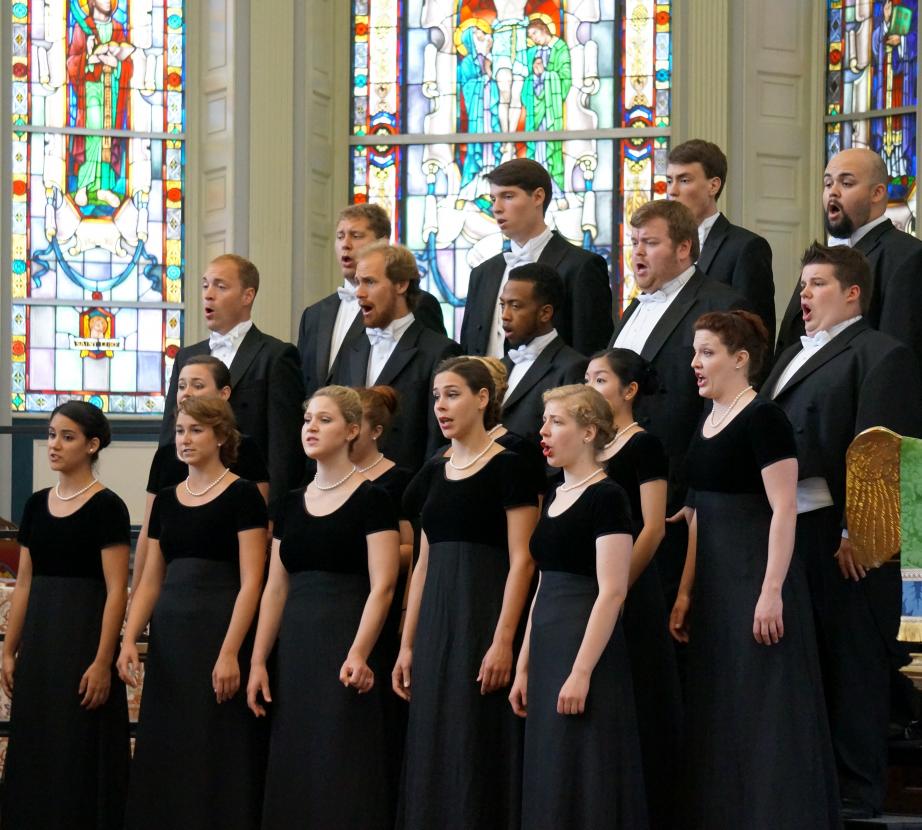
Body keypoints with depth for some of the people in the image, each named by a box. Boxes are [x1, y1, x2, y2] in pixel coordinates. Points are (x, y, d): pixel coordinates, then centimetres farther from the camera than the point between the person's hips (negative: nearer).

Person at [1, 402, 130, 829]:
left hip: (83, 634, -6)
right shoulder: (37, 504, 10)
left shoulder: (106, 507, -9)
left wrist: (102, 662, -18)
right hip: (38, 638, 7)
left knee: (79, 753, -2)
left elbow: (116, 591, -13)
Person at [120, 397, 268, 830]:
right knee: (165, 753, 6)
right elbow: (150, 581, 13)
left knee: (216, 753, -5)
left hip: (220, 629, -6)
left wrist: (230, 652, -19)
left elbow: (250, 581, -11)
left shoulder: (242, 496, -5)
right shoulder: (166, 499, 13)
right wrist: (129, 640, 0)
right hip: (170, 632, 6)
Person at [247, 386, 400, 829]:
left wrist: (358, 654, -25)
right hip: (296, 651, 6)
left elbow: (381, 587, -13)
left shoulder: (371, 500, -5)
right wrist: (258, 661, 7)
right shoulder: (292, 504, 13)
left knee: (342, 774, -7)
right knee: (292, 776, 6)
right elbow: (275, 589, 14)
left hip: (346, 647, -6)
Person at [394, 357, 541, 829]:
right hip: (435, 622, 7)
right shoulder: (434, 471, 13)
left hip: (486, 616, -7)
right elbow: (424, 563, 15)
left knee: (478, 750, -5)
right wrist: (407, 644, 10)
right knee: (432, 753, 7)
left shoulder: (507, 467, -7)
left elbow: (521, 561, -12)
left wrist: (503, 641, -20)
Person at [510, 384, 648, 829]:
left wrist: (581, 672, -22)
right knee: (549, 782, 8)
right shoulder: (555, 497, 15)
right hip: (547, 648, 9)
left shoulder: (606, 496, -10)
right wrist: (524, 667, 15)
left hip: (587, 647, -9)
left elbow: (612, 592, -17)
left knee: (585, 783, -7)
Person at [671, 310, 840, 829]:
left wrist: (772, 592, -23)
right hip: (715, 586, 9)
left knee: (764, 712, -4)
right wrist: (687, 592, 15)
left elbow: (783, 509, -18)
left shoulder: (763, 419, -12)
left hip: (758, 577, -9)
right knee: (717, 713, 11)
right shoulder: (708, 423, 13)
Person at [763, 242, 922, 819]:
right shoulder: (794, 357, 23)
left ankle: (859, 797, 2)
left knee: (853, 668, -3)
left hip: (842, 539, -9)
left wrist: (855, 531, -20)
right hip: (788, 533, 9)